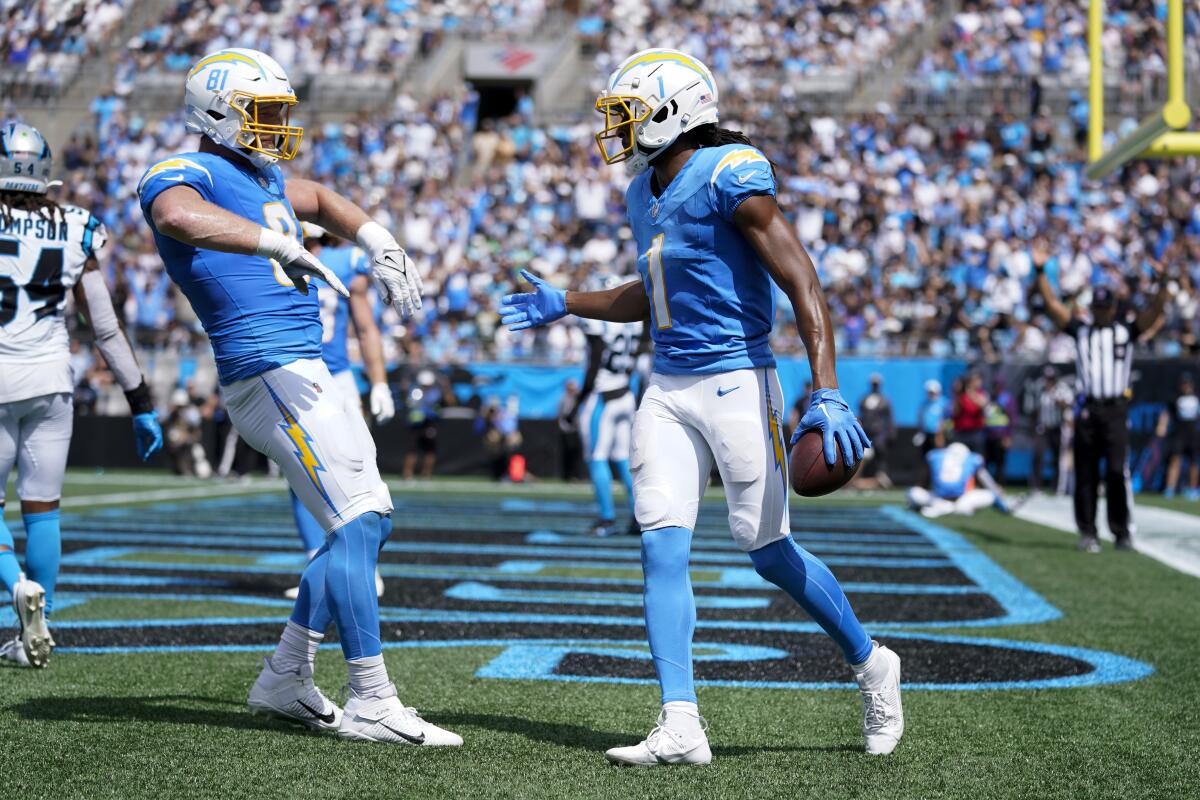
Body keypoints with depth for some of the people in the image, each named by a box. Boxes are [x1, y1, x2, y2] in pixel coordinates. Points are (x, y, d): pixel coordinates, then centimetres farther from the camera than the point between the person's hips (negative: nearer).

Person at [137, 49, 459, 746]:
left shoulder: (261, 176, 19)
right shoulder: (188, 175, -9)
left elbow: (321, 200, 39)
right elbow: (178, 217, -34)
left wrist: (381, 245, 22)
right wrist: (283, 247, -38)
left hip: (306, 374, 10)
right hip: (272, 374, -10)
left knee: (367, 522, 14)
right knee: (356, 524, -12)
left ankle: (285, 679, 21)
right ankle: (371, 702, -7)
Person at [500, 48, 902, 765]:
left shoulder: (731, 175, -13)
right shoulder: (645, 193, 13)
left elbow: (804, 286, -17)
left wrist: (827, 394, -26)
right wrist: (565, 305, 28)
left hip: (737, 383, -7)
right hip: (669, 390, 7)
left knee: (771, 553, -1)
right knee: (663, 550, -5)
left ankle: (871, 664, 24)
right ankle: (681, 728, -5)